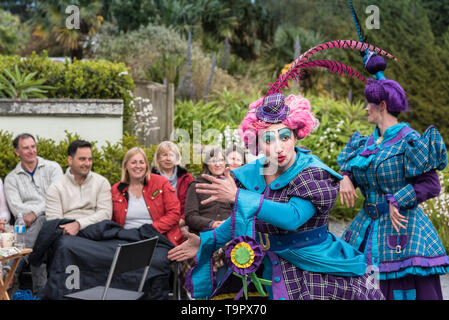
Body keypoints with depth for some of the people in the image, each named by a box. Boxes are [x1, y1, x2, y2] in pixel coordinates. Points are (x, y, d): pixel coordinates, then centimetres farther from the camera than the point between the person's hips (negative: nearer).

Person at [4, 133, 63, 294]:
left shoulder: (52, 168, 12)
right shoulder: (11, 179, 15)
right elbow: (16, 207, 0)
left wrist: (35, 213, -14)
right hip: (29, 223, 0)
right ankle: (40, 288, -34)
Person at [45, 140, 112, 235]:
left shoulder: (102, 182, 12)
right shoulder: (56, 188, 9)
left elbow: (106, 213, -1)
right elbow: (54, 221, 0)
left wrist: (78, 224, -16)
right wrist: (68, 229, -22)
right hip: (68, 234, -1)